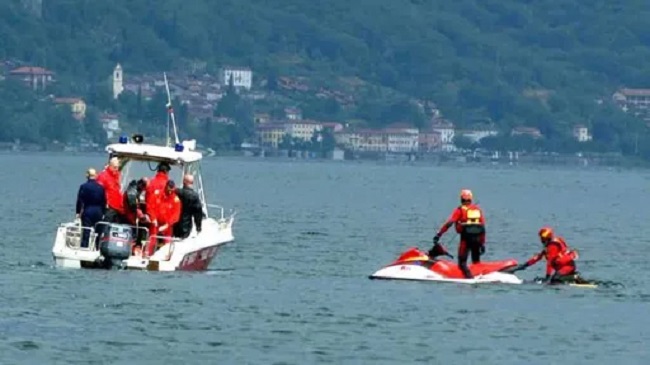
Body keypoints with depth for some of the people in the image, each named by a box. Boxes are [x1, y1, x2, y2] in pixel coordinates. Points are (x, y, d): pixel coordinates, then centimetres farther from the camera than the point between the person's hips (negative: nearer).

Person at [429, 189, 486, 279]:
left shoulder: (460, 210, 2)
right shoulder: (478, 209, 14)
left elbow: (449, 223, -10)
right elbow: (483, 227, 12)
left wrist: (439, 234, -10)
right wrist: (483, 243, 16)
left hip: (466, 238, -4)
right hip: (478, 238, 4)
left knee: (462, 262, -3)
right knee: (476, 261, 17)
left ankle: (469, 277, -21)